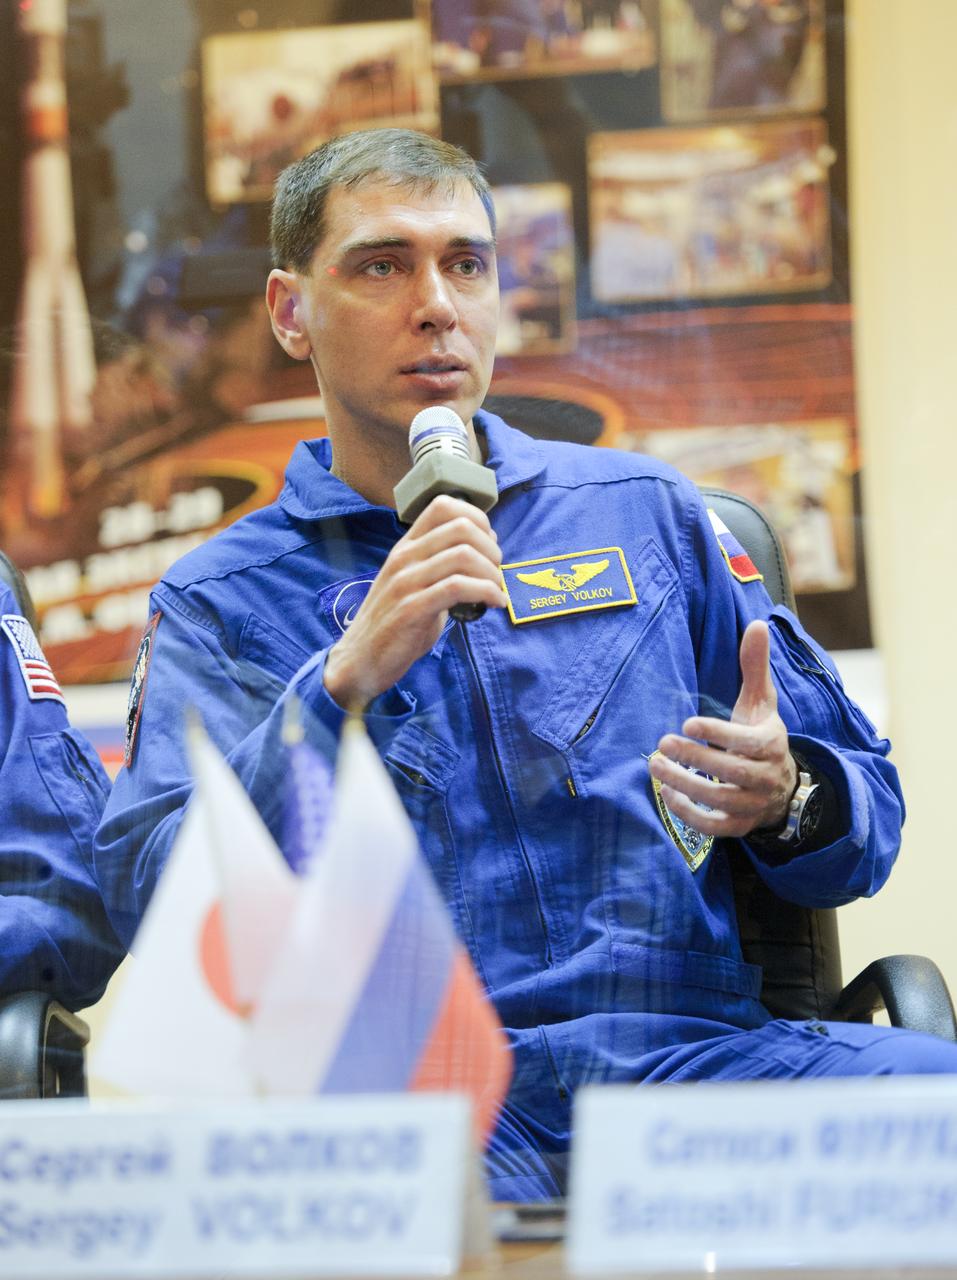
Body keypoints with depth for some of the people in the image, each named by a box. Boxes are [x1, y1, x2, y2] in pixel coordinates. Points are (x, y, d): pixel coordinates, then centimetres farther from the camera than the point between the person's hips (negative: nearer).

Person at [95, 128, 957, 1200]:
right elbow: (144, 901, -3)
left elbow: (865, 808, 19)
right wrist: (344, 682, -14)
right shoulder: (216, 602, 12)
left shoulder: (642, 512, 18)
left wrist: (784, 800, -6)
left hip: (687, 1043, 3)